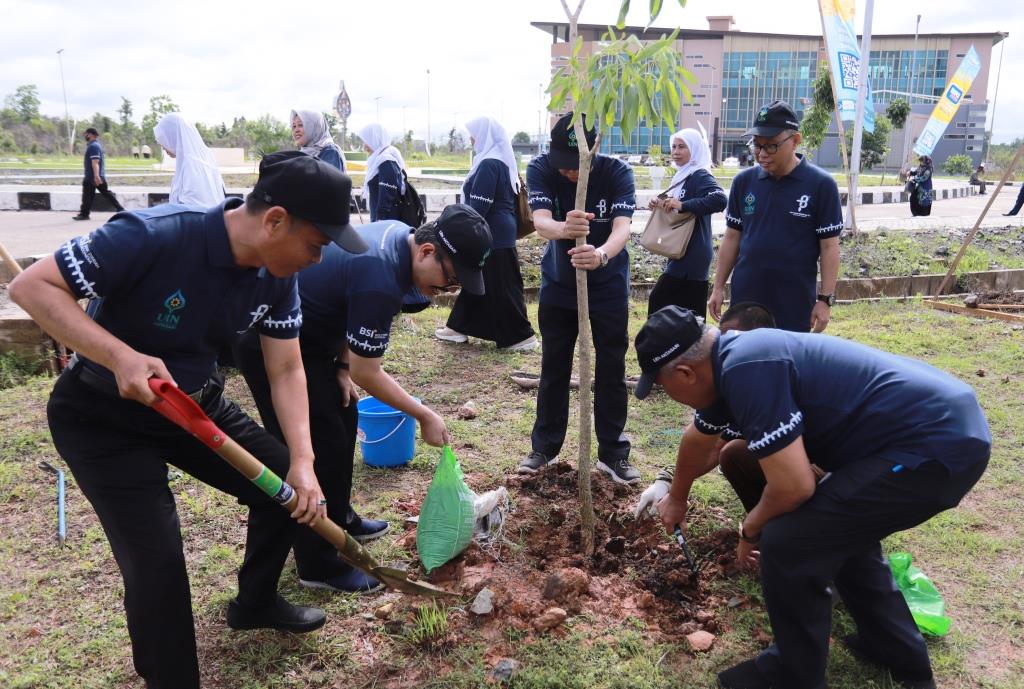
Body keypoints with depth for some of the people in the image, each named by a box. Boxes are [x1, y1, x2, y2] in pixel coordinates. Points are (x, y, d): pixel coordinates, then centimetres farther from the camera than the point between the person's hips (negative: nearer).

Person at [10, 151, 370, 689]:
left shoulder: (277, 277, -12)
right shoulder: (153, 237, -33)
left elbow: (286, 371, -7)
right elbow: (31, 286, -28)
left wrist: (302, 461, -18)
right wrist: (121, 357, -40)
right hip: (103, 416, -6)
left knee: (288, 485, 7)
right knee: (157, 560, -14)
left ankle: (254, 602, 33)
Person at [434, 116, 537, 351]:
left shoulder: (489, 164, -18)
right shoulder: (503, 161, 12)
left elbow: (479, 206, -22)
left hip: (491, 235, -10)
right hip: (500, 232, 10)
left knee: (498, 288, -3)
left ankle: (522, 336, 4)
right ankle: (459, 327, 25)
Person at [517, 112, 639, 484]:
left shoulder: (617, 172, -21)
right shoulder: (540, 168, -19)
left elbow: (622, 228, -35)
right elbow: (540, 221, -33)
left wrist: (601, 254, -57)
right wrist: (564, 228, -57)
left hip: (609, 286, -1)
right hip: (558, 284, 1)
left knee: (611, 369, 4)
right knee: (553, 367, 10)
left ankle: (613, 452, 18)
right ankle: (545, 446, 24)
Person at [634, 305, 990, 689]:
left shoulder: (747, 370, -23)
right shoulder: (727, 362, 10)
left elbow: (793, 486, -23)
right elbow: (697, 440, 28)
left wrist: (750, 531, 0)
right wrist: (677, 498, 46)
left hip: (937, 447, -11)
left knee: (788, 542, -9)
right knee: (839, 524, 27)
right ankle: (902, 657, 38)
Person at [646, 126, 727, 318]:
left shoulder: (700, 176, -14)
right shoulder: (682, 175, 15)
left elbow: (720, 200, -31)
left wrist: (682, 205, -29)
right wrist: (661, 204, 3)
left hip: (691, 255, -9)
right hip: (681, 253, 9)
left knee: (658, 300, -8)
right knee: (690, 312, 12)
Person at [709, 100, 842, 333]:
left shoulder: (821, 185, -7)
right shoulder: (743, 181, 3)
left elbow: (829, 246, -5)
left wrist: (825, 299, -9)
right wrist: (718, 287, 7)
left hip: (794, 305, -3)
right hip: (745, 300, 3)